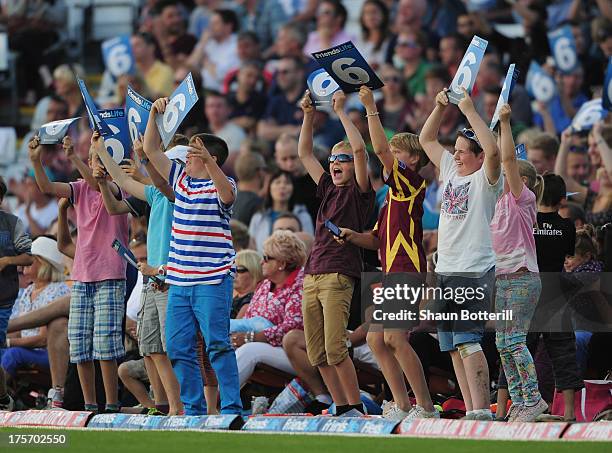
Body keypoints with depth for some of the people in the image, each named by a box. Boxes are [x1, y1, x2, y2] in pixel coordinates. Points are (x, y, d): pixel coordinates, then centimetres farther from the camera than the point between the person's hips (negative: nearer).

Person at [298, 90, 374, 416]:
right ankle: (341, 408, 12)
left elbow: (360, 149, -12)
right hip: (312, 276, 7)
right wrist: (308, 116, 16)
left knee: (335, 350, -14)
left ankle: (356, 409, -8)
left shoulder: (359, 191, 1)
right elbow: (304, 154, 25)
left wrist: (341, 112, -7)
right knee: (317, 354, 5)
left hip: (339, 276, -7)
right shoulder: (328, 189, 19)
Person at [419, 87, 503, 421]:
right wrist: (441, 106, 9)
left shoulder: (486, 178, -6)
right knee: (453, 346, 7)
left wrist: (469, 111, -21)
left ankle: (481, 411, -20)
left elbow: (493, 151, -26)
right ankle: (470, 410, 9)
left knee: (467, 340, -17)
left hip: (474, 271, -8)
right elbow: (426, 139, 23)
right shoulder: (450, 171, 15)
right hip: (445, 269, 8)